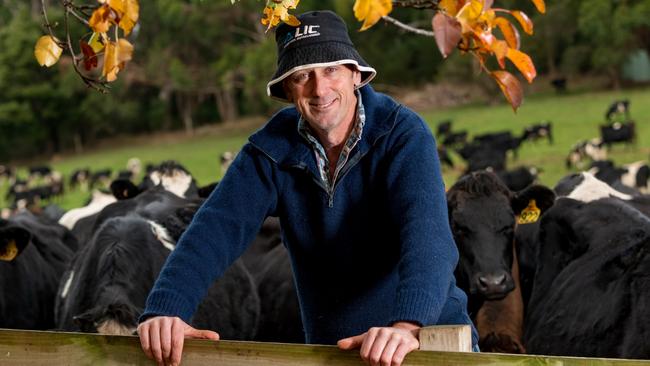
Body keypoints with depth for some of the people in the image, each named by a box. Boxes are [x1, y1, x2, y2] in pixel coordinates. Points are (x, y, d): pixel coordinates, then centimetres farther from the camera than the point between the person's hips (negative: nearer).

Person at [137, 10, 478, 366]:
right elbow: (218, 227, -16)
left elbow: (425, 229, -28)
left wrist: (407, 325, -45)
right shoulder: (272, 149, -5)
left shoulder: (403, 134, -14)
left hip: (430, 336, -3)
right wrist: (165, 310, -32)